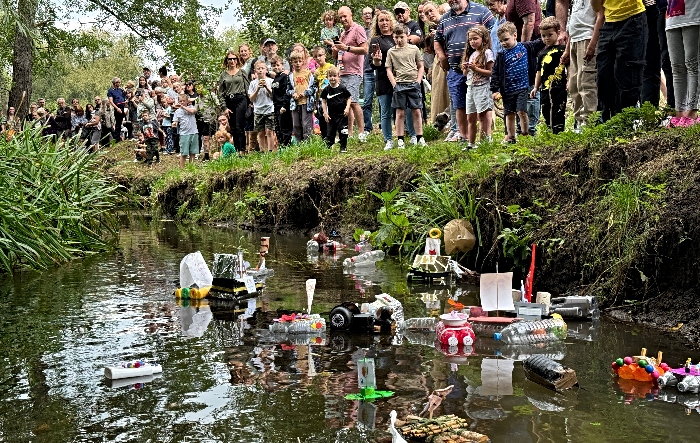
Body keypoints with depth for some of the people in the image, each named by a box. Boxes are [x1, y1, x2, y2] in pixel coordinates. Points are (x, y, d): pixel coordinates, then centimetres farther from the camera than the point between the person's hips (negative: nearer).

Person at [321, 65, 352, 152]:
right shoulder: (326, 90, -1)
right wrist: (325, 113, 0)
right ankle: (328, 147, 16)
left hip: (342, 114, -1)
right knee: (330, 132, 6)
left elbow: (348, 99, 4)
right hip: (331, 115, 1)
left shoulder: (342, 88, -4)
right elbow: (323, 102, 5)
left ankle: (343, 147, 13)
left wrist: (347, 108, -10)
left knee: (343, 132, 1)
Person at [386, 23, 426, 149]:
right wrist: (394, 84, -5)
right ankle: (400, 140, 5)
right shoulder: (391, 52, 6)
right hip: (399, 85, 0)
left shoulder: (414, 49, 6)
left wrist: (418, 81, -1)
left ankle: (420, 138, 9)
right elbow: (389, 70, 5)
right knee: (400, 113, 1)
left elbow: (421, 67, 10)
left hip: (413, 84, 0)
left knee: (416, 112, 3)